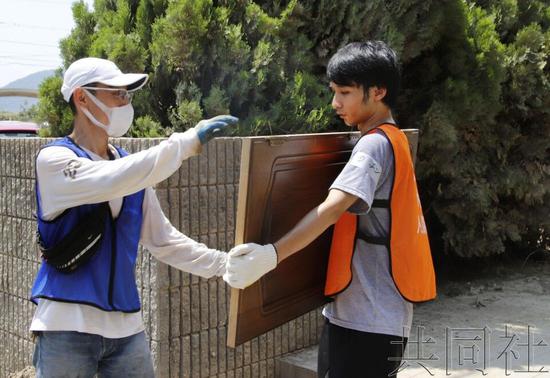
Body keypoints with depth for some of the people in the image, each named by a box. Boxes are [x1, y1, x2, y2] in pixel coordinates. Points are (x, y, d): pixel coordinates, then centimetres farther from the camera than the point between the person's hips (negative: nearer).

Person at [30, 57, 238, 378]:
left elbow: (163, 240, 11)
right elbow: (112, 181, -30)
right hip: (68, 326, -5)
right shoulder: (54, 159, -10)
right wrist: (189, 141, -28)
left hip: (126, 326, 5)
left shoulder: (130, 167, 9)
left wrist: (227, 264, 2)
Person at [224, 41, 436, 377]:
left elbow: (333, 208, -31)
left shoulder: (375, 144, -16)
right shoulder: (390, 141, 16)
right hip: (351, 311, 10)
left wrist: (271, 255, -40)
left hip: (372, 319, -10)